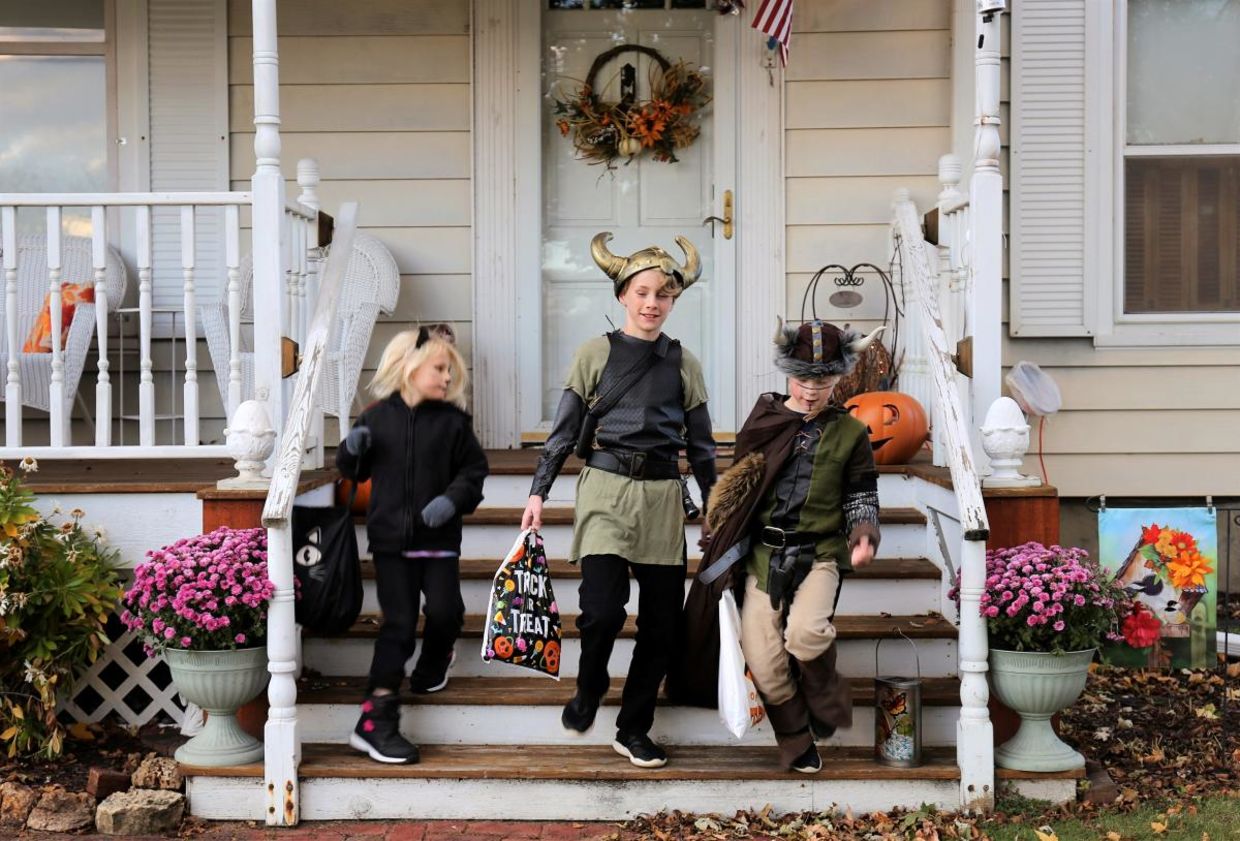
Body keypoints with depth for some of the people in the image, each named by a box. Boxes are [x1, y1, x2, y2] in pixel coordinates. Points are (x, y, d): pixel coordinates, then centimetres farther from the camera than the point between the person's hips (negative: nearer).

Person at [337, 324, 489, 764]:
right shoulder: (377, 417, 2)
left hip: (439, 540, 1)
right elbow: (355, 471, 13)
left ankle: (431, 669, 30)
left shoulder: (452, 421, 0)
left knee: (445, 612, -6)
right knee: (398, 623, -2)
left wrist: (453, 498, -17)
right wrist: (352, 449, -9)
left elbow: (473, 471, 1)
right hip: (391, 538, 0)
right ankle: (377, 719, 3)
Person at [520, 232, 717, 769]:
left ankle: (633, 730, 20)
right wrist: (538, 492, 0)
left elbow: (700, 445, 13)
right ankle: (588, 692, 15)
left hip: (663, 497, 3)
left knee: (661, 622, 3)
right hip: (606, 490, -3)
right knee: (603, 609, -17)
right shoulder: (595, 354, 4)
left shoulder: (683, 364, 10)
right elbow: (564, 430, 5)